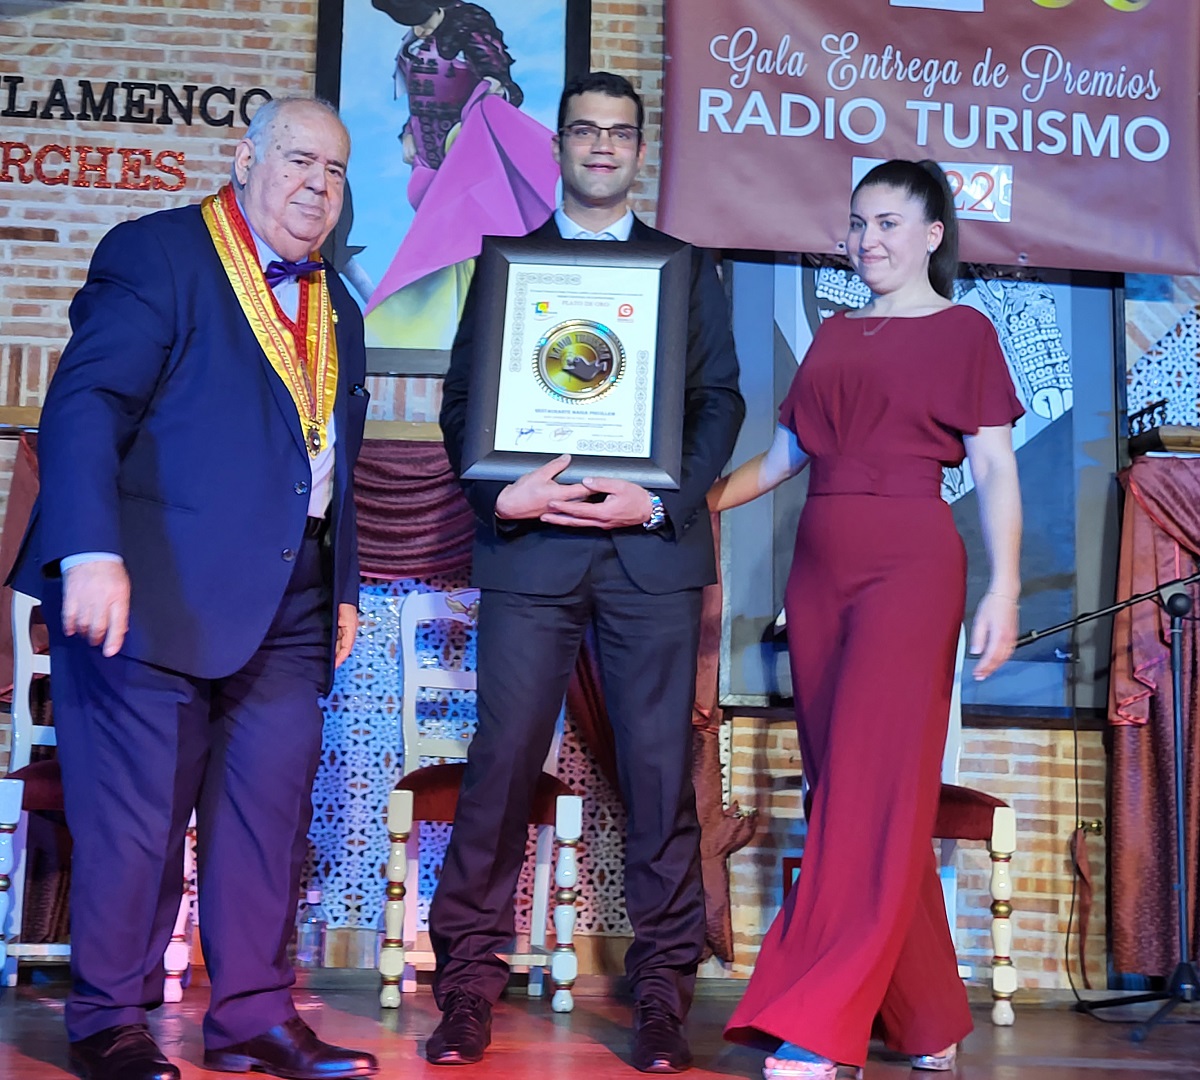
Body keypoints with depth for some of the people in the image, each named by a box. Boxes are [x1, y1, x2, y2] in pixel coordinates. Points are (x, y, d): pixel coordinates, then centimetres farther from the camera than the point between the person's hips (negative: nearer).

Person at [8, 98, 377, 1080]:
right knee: (137, 812, -1)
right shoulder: (157, 255, -3)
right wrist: (91, 552, -25)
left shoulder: (337, 310, 20)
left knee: (270, 810, 7)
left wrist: (342, 586, 19)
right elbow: (85, 404, -14)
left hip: (287, 608, 7)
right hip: (159, 590, -7)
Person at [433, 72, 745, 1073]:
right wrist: (500, 494, -10)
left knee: (660, 765, 1)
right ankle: (470, 980, 9)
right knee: (503, 758, -2)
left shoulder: (688, 268, 15)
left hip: (653, 545, 0)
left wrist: (664, 501, -9)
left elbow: (720, 400, 8)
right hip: (530, 541, 0)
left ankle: (663, 990, 10)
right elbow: (463, 397, 8)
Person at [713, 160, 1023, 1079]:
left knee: (872, 788, -9)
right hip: (820, 565, 6)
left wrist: (1004, 589, -13)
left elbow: (995, 470, -3)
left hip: (910, 563, -6)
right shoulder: (835, 336, 19)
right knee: (852, 789, 6)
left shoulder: (965, 332, 4)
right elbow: (785, 454, 20)